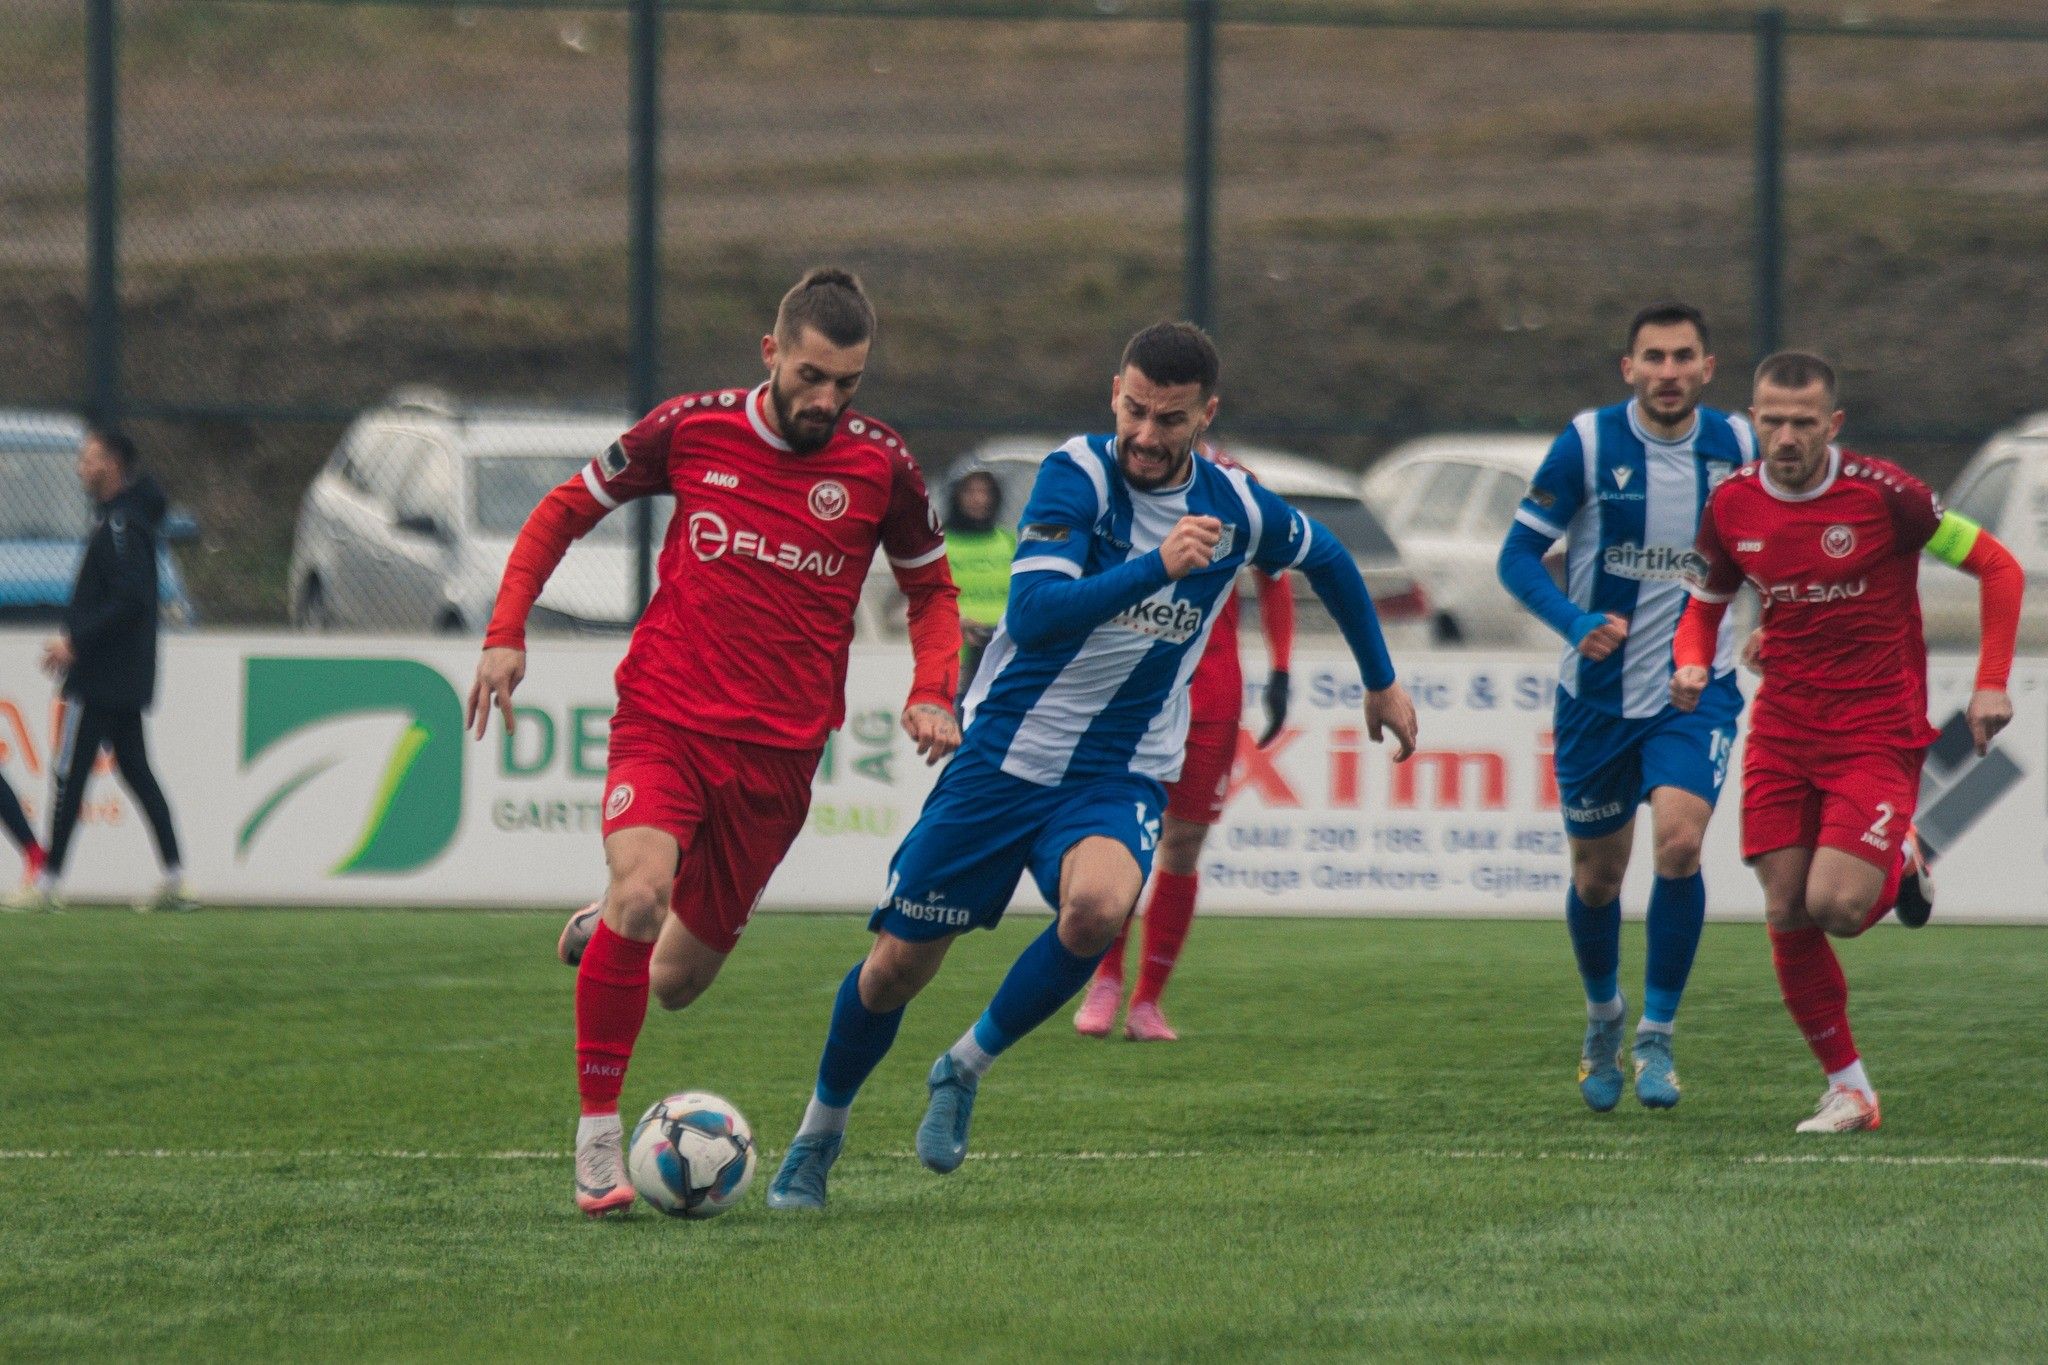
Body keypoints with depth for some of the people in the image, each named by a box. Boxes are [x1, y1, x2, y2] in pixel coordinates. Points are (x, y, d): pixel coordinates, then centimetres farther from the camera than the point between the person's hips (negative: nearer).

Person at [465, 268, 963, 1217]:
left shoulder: (880, 467, -1)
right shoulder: (693, 429, -4)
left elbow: (931, 589, 15)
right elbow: (566, 510, 9)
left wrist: (932, 693, -3)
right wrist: (506, 632, -1)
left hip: (779, 749, 2)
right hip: (664, 719, -2)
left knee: (676, 983, 6)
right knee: (642, 890, -29)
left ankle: (607, 928, 44)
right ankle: (596, 1136, -18)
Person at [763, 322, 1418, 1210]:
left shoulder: (1237, 510, -4)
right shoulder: (1077, 477, -16)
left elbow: (1328, 560, 19)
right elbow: (1035, 613, -31)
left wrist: (1382, 682, 28)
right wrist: (1158, 566, -41)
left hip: (1118, 779, 1)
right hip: (1002, 759, -1)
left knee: (1098, 907, -33)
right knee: (897, 966, 2)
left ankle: (965, 1070, -8)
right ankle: (818, 1137, 30)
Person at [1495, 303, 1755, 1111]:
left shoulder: (1737, 448, -3)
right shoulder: (1588, 444, -10)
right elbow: (1519, 554, -8)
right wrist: (1576, 624, -24)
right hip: (1598, 694, 0)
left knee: (1679, 841, -22)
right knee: (1598, 876, 10)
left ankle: (1657, 1036, -8)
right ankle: (1603, 1016, 40)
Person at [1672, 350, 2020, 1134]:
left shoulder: (1881, 493, -14)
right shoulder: (1732, 506, -1)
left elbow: (1999, 569, -5)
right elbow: (1706, 603, 16)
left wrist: (1991, 685, -10)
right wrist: (1691, 662, -6)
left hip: (1878, 731, -4)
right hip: (1782, 733, 4)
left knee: (1835, 906, -18)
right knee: (1786, 916, -2)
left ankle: (1901, 866, 18)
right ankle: (1848, 1090, 12)